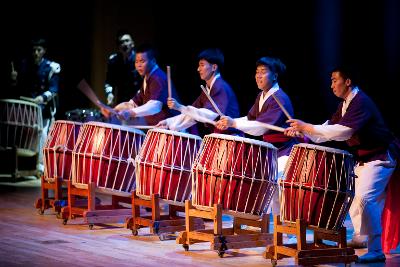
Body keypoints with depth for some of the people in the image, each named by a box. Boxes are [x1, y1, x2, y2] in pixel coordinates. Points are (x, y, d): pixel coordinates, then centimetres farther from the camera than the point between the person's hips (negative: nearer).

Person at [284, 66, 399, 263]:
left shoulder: (361, 102, -22)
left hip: (380, 158, -11)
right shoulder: (345, 105, 10)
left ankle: (376, 250, -19)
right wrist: (302, 131, -5)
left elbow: (343, 131, -32)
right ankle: (360, 236, 33)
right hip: (363, 158, 11)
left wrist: (306, 127, -29)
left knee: (364, 198, -22)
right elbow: (329, 129, 10)